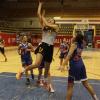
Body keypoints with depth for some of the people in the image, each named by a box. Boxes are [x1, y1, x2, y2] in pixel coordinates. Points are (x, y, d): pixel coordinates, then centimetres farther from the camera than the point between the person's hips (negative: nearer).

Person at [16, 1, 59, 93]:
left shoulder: (56, 27, 8)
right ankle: (23, 71, -4)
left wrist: (43, 16, 2)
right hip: (43, 46, -1)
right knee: (37, 64, -27)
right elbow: (38, 14, 4)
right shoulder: (44, 27, 10)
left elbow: (47, 24, -11)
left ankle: (49, 85, 29)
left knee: (47, 69, 13)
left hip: (50, 48, 1)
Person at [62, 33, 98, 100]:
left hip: (74, 66, -7)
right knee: (86, 84, 18)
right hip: (81, 65, 7)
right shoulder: (81, 45, 7)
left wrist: (63, 65, -25)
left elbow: (69, 55, -22)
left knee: (70, 86, 2)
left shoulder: (74, 44, -11)